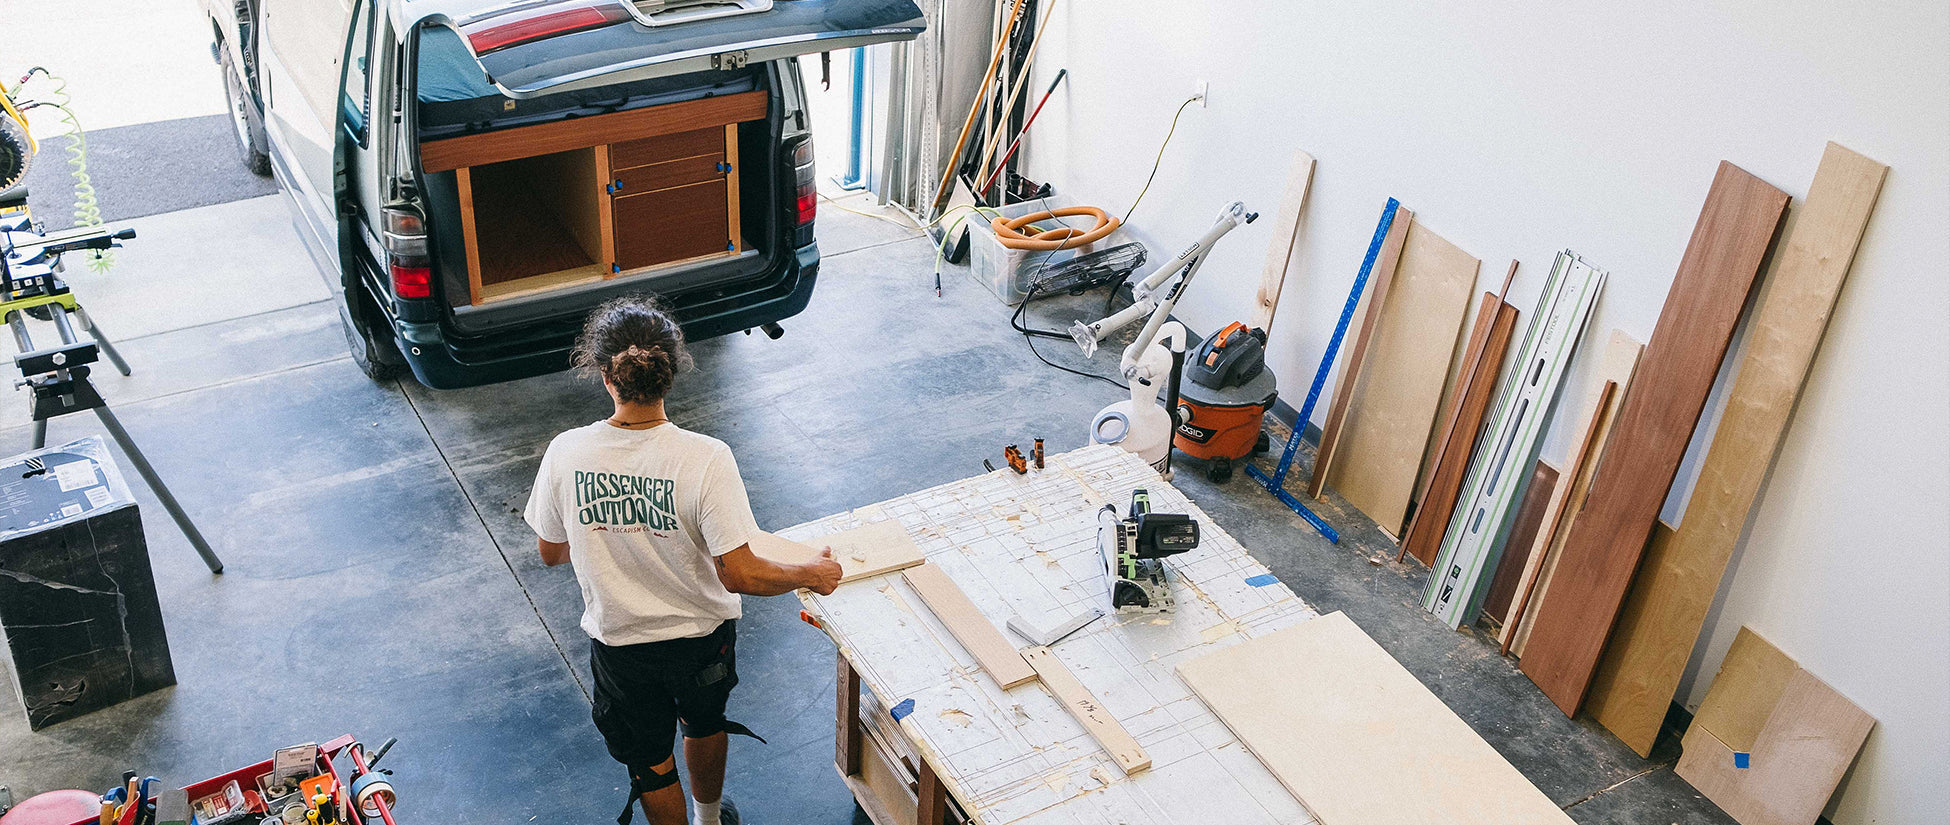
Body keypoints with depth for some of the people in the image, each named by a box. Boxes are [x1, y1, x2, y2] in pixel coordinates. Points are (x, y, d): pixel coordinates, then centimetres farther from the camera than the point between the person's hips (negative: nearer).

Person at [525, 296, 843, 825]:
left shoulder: (566, 454, -21)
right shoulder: (706, 459, -29)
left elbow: (551, 551, -4)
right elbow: (739, 575, -25)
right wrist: (811, 575, -8)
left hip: (618, 644, 0)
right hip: (701, 637, 0)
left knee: (651, 761, 23)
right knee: (705, 724, 32)